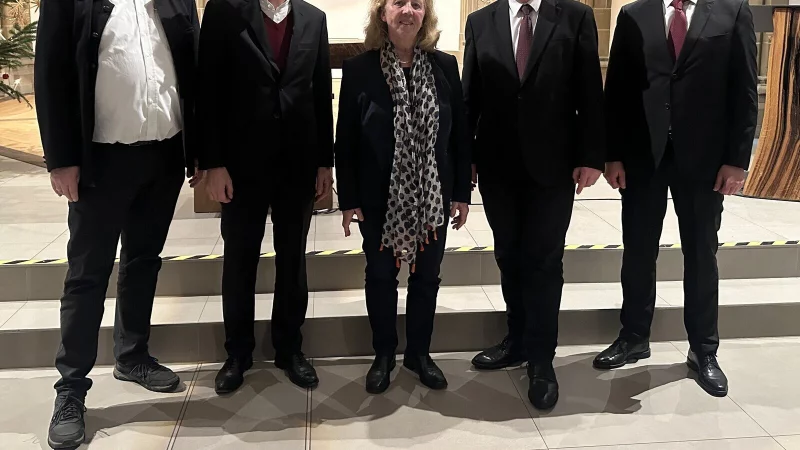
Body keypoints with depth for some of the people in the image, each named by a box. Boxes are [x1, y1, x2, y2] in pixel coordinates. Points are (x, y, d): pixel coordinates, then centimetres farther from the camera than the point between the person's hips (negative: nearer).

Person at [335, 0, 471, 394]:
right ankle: (383, 355, 28)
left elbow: (460, 132, 3)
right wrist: (348, 199, -7)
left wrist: (462, 192, 2)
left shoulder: (445, 66, 0)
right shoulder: (358, 69, -6)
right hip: (380, 198, -2)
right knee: (380, 276, 11)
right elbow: (345, 140, -5)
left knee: (426, 276, 12)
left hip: (432, 196, 2)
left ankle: (419, 352, 31)